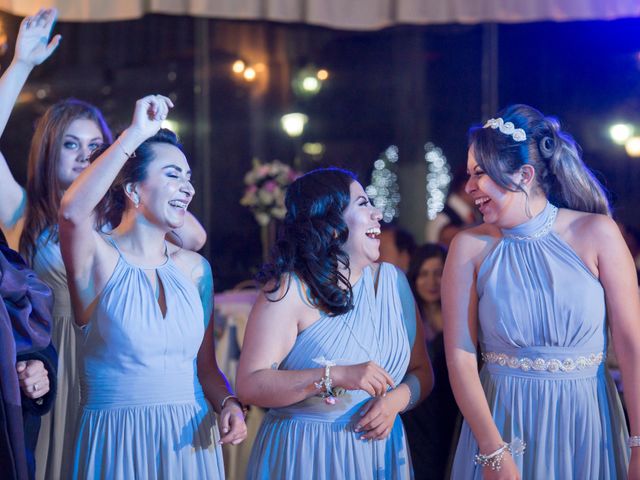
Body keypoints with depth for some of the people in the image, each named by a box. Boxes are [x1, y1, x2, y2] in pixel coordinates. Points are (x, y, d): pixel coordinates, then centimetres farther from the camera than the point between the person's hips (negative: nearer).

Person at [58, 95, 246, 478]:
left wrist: (229, 404, -8)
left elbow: (205, 365, 12)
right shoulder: (100, 259, -7)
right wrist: (136, 134, -25)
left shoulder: (194, 267, 7)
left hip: (190, 437, 5)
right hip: (116, 441, -4)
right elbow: (73, 213, -30)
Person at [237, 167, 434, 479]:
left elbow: (421, 372, 8)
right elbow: (249, 386, -20)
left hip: (380, 452, 5)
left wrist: (396, 399, -14)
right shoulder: (288, 290, -11)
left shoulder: (392, 281, 4)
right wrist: (336, 376, -29)